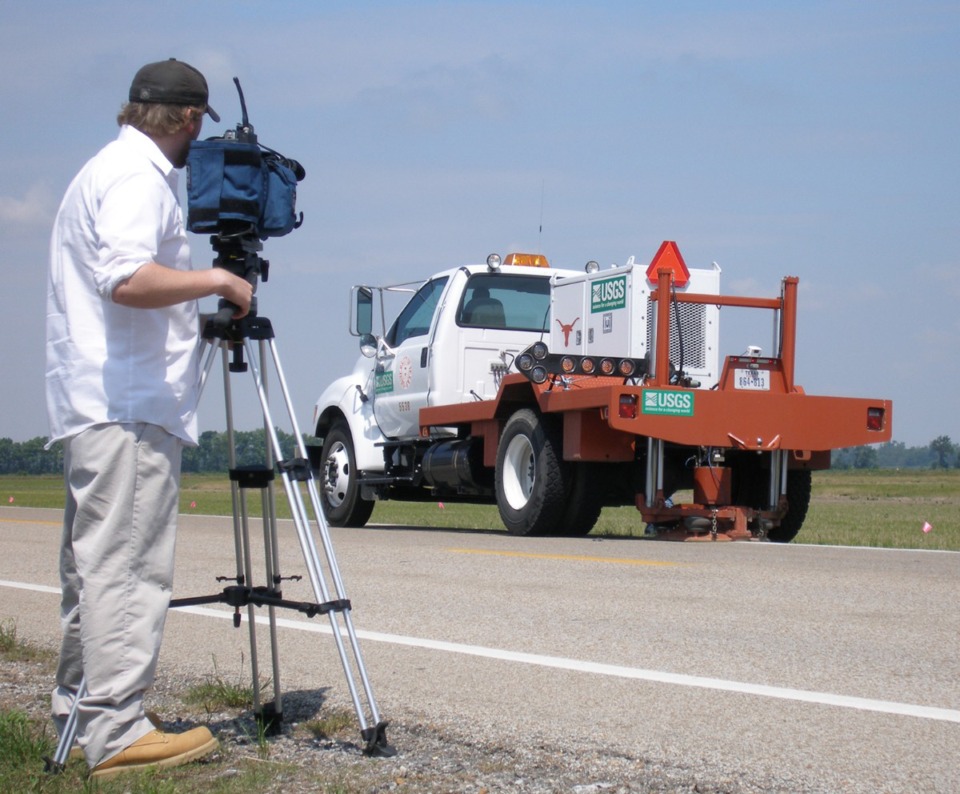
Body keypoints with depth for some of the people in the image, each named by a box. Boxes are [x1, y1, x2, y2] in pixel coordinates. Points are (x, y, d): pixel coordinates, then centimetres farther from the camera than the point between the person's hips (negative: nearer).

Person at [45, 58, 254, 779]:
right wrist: (215, 279, -15)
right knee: (125, 570, -11)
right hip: (131, 408, -11)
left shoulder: (106, 168, 22)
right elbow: (127, 278, -26)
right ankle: (117, 733, -11)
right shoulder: (139, 175, -11)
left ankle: (77, 713, 22)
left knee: (95, 565, 15)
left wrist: (199, 317, 31)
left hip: (94, 407, 11)